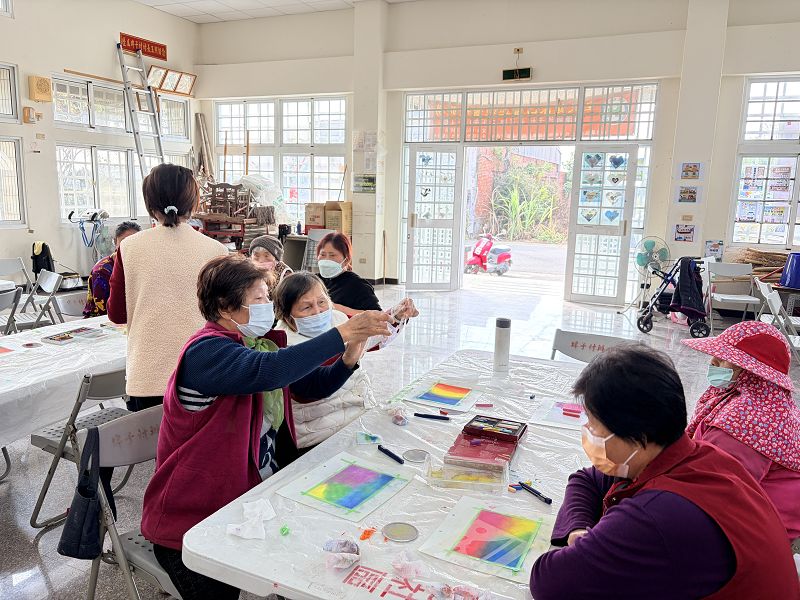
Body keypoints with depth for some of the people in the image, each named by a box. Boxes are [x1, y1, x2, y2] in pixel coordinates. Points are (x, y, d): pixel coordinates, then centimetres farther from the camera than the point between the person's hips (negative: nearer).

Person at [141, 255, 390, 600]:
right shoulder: (207, 352, -21)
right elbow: (268, 371, -41)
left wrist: (350, 355, -12)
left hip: (252, 495, 8)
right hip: (193, 518, -7)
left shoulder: (256, 345, 6)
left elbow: (313, 385, 6)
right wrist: (343, 333, -38)